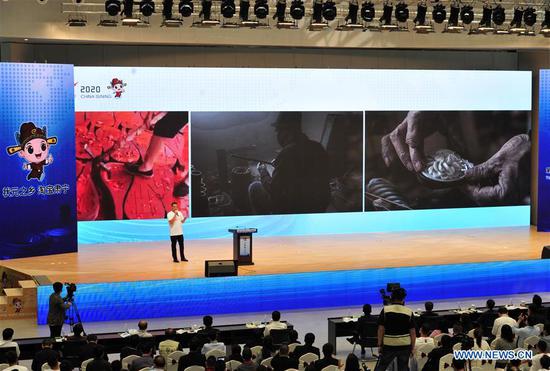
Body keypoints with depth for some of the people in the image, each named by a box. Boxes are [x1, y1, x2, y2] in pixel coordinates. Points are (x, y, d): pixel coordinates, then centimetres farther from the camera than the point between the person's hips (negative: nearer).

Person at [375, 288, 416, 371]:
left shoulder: (385, 310, -5)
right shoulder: (409, 312, -2)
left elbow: (381, 329, -7)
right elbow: (413, 332, -1)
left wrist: (379, 345, 0)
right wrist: (412, 347, 7)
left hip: (388, 345, -1)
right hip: (405, 345, 1)